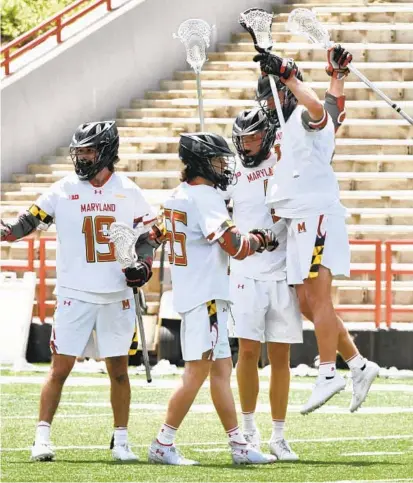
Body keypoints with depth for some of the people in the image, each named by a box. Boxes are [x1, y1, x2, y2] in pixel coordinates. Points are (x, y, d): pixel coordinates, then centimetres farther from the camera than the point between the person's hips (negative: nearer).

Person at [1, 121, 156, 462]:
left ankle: (121, 441, 16)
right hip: (75, 295, -1)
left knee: (119, 370, 7)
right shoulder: (63, 191, 1)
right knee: (60, 368, -6)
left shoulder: (128, 193, 4)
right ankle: (42, 437, -2)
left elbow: (147, 237, 11)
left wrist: (145, 266, -6)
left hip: (117, 296, 2)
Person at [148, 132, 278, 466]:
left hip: (190, 293, 10)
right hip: (204, 295, -10)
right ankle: (163, 444, -4)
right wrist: (260, 239, 0)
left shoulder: (180, 195, 13)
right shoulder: (205, 197, -16)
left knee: (221, 369, 10)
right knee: (198, 372, -6)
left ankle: (239, 446, 12)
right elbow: (236, 247, -21)